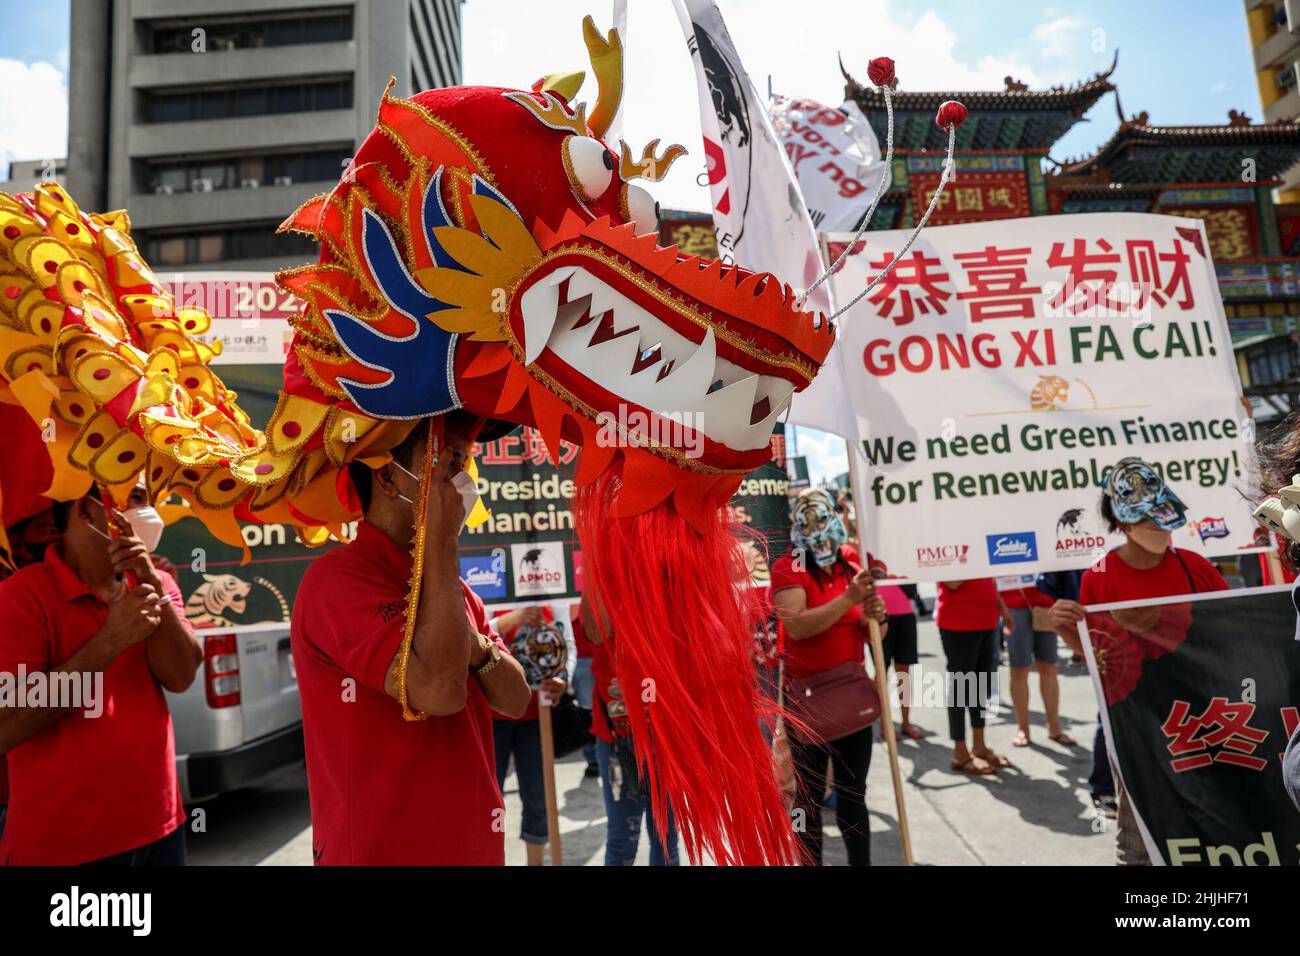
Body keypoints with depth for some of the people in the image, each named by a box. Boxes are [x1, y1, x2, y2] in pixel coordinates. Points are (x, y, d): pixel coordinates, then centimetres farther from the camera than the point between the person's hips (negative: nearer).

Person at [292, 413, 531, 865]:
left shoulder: (448, 586, 6)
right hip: (383, 851, -7)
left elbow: (515, 700, 3)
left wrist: (471, 639, -17)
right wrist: (441, 542, -23)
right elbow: (439, 690, -31)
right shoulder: (338, 578, -19)